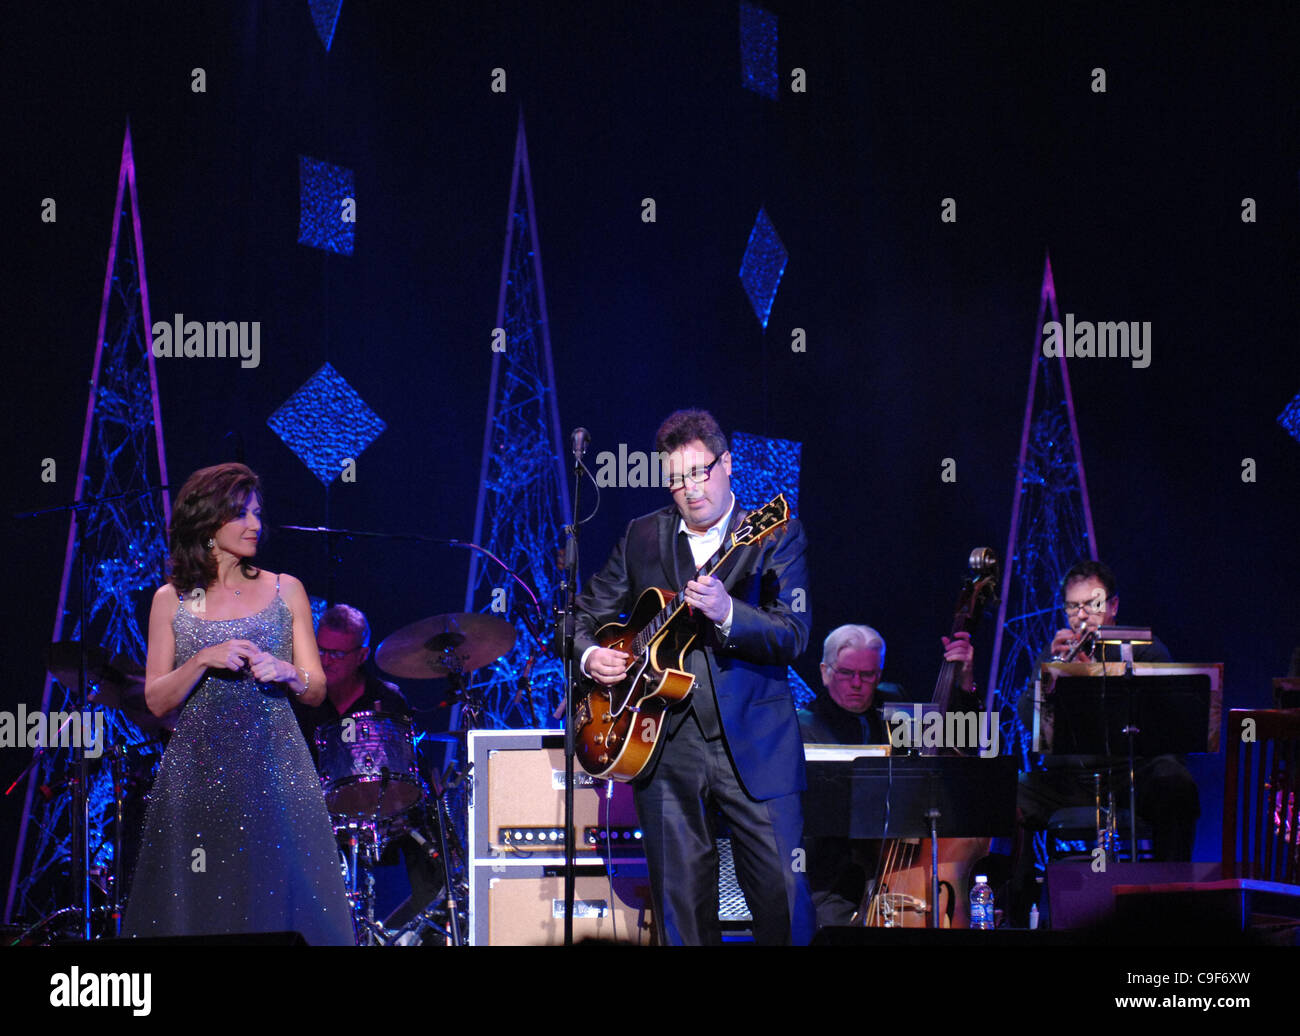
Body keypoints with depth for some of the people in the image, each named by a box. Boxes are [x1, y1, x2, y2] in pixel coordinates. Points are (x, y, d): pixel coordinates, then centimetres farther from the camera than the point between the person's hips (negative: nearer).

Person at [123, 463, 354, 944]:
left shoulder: (285, 591, 10)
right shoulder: (172, 601, 9)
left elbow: (317, 690, 8)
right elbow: (157, 700, 5)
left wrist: (288, 674, -13)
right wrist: (204, 660, -11)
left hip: (273, 772, 0)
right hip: (198, 773, 0)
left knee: (281, 898, -8)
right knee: (196, 911, -5)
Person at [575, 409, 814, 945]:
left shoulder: (776, 534, 1)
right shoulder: (643, 535, 12)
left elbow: (793, 637, -10)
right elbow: (586, 614, 20)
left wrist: (727, 613, -26)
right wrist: (590, 655, -2)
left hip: (753, 744, -3)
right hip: (665, 743, 3)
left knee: (785, 893, -8)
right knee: (681, 907, 4)